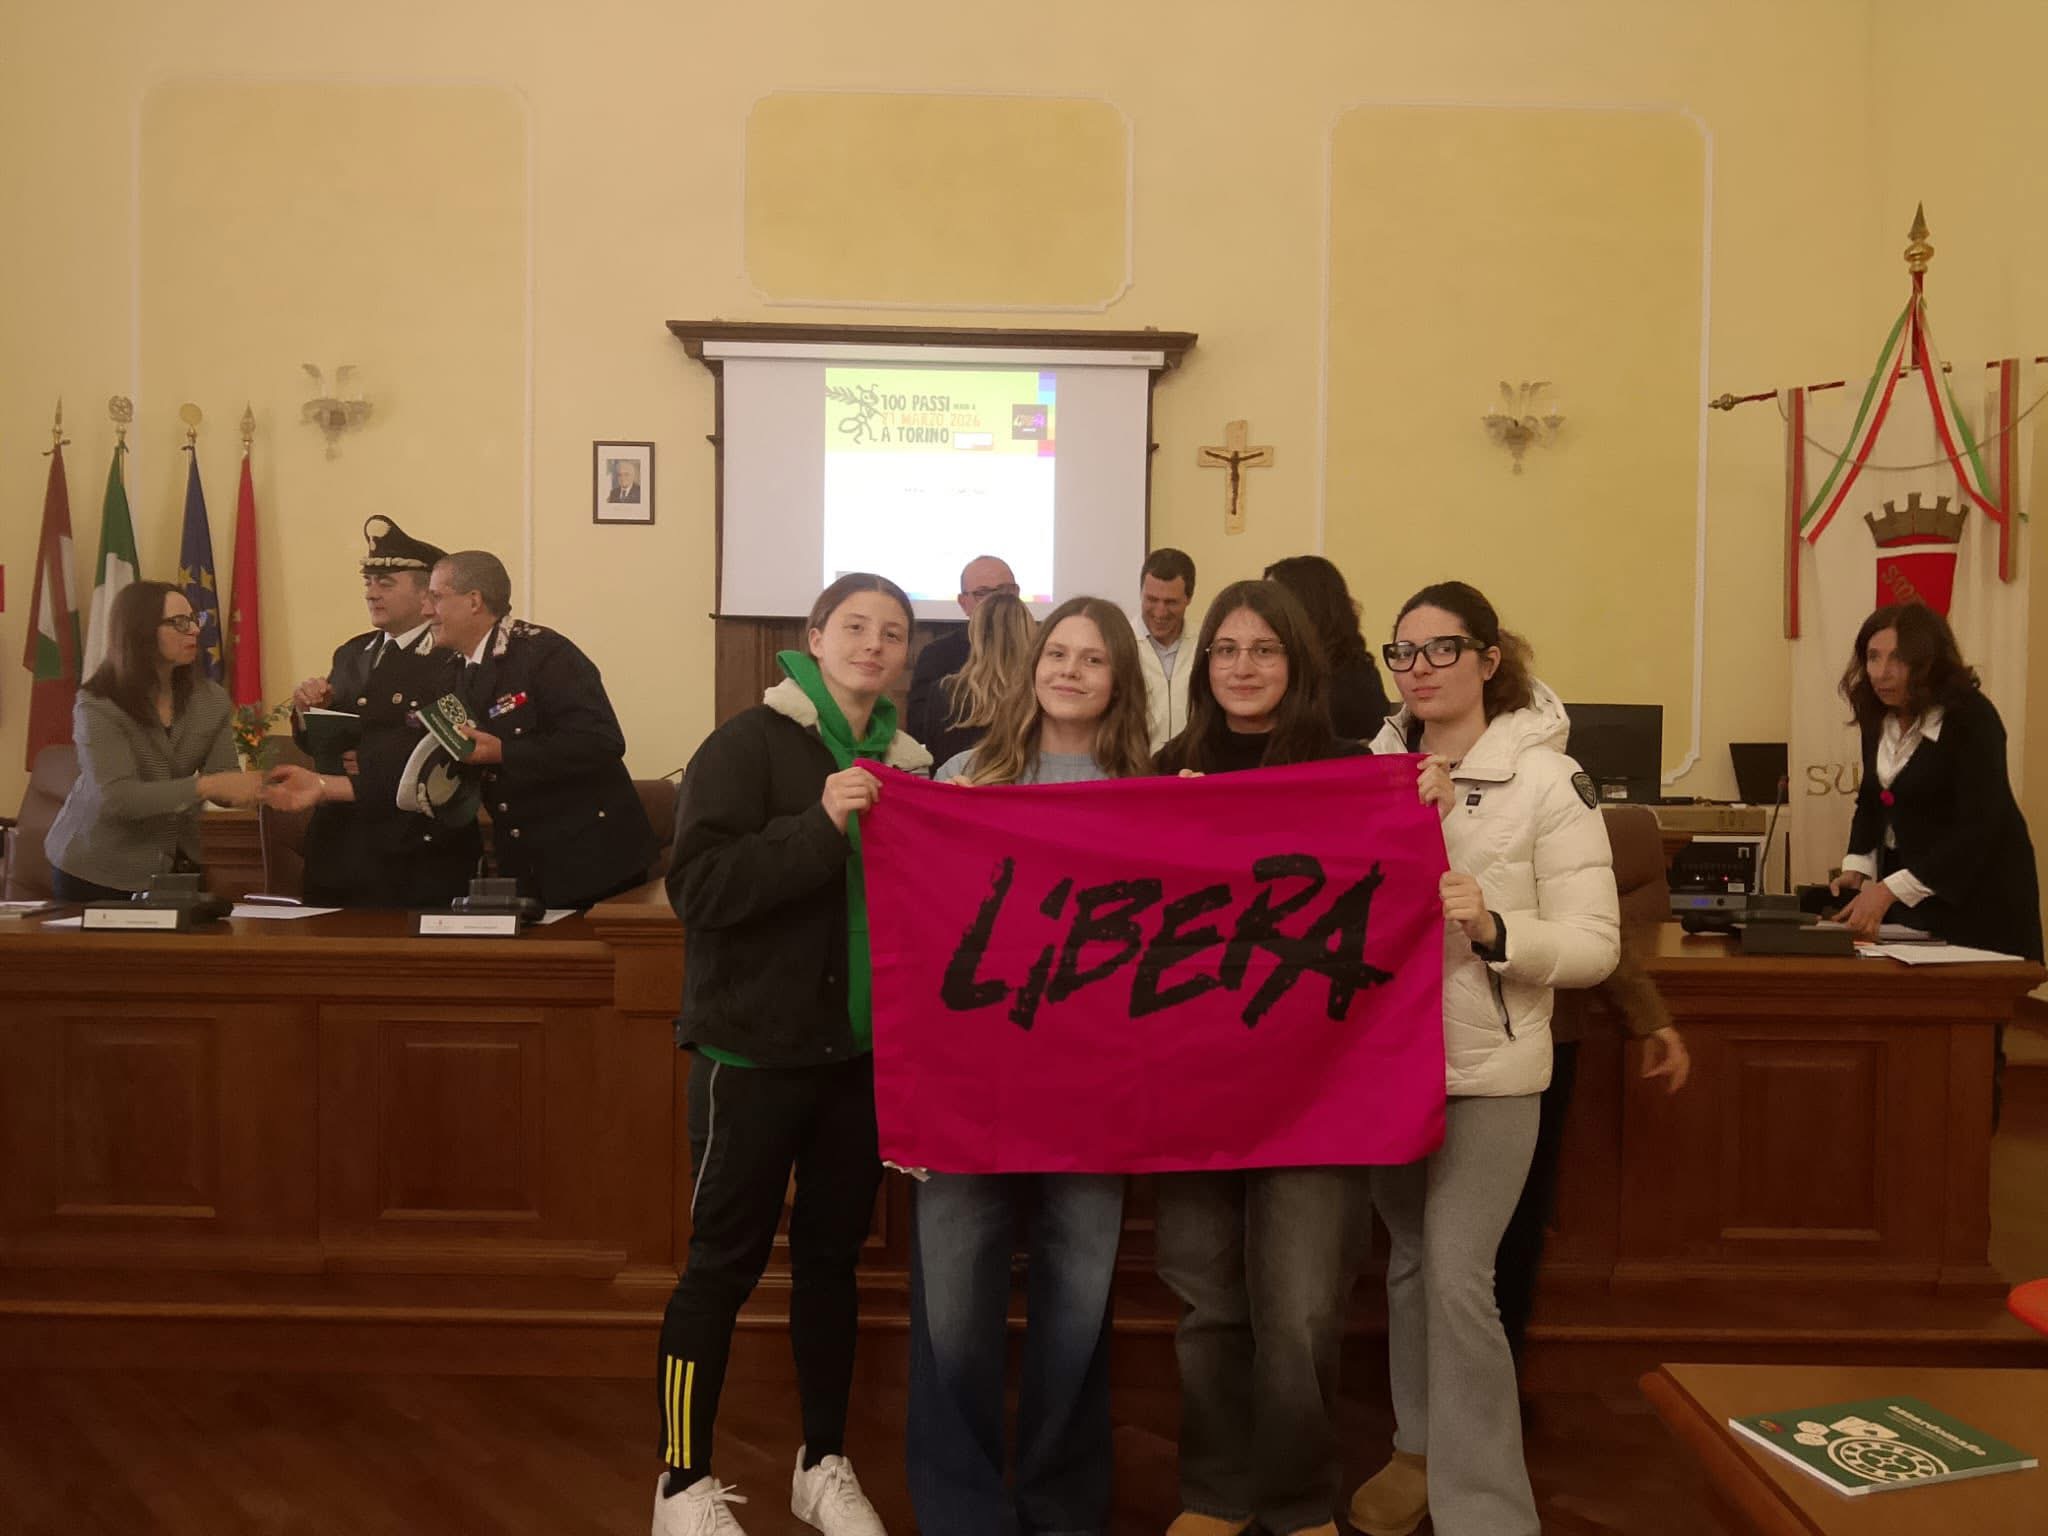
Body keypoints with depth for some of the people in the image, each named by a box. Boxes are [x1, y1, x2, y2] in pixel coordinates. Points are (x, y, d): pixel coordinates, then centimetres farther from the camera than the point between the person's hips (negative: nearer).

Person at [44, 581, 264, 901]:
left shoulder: (213, 700, -1)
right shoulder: (97, 705, -16)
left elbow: (223, 785, -9)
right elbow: (117, 797, -28)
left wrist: (258, 786, -33)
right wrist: (207, 785, -37)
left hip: (174, 865, 4)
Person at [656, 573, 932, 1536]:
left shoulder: (904, 762, 8)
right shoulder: (749, 743, -9)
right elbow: (698, 886, -20)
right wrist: (819, 826, -27)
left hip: (861, 1050, 5)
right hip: (755, 1047, -5)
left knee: (834, 1256, 15)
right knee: (724, 1262, 5)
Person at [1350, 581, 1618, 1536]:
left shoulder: (1547, 780, -9)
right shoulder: (1372, 769, 3)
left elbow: (1595, 945, -12)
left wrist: (1492, 927, -27)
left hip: (1486, 1067, -5)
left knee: (1457, 1277, -9)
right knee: (1408, 1261, 18)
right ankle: (1422, 1447, 38)